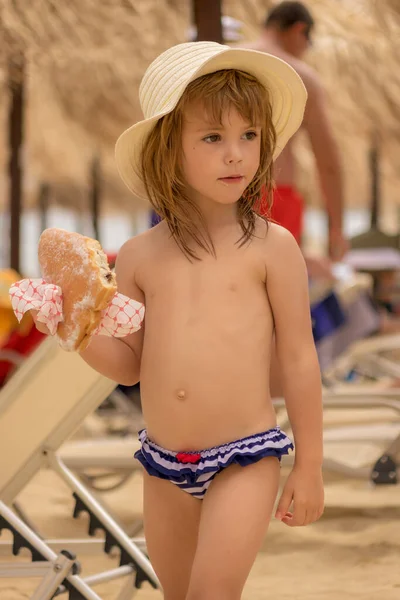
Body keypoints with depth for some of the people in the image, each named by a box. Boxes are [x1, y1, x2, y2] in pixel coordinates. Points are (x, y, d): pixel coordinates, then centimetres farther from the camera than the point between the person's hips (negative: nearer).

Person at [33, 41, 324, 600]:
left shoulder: (270, 247, -7)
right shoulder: (140, 256, 2)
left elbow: (298, 358, -3)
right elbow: (130, 364, 9)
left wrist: (309, 468, 0)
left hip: (245, 459, -4)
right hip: (164, 466, 4)